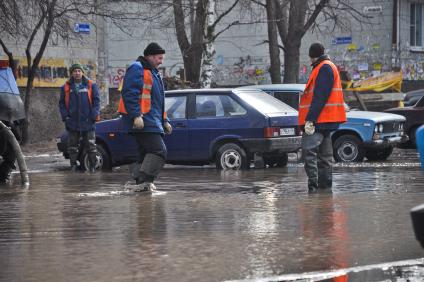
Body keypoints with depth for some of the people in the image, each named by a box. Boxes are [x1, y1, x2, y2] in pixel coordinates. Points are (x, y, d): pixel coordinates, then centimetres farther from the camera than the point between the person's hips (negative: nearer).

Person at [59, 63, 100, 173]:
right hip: (72, 122, 2)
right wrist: (65, 116, -3)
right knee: (73, 146, 7)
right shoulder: (66, 87, 7)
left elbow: (96, 101, 2)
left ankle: (93, 165, 9)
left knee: (90, 145, 1)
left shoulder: (91, 85, 2)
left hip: (88, 122, -1)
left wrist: (94, 115, -8)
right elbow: (62, 103, 9)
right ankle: (73, 165, 13)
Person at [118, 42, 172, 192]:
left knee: (146, 154, 8)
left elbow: (157, 102, 33)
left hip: (152, 122, 10)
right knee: (159, 150, -18)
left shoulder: (153, 73, 27)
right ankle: (145, 181, -22)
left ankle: (141, 184, 9)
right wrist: (136, 115, -25)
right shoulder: (137, 69, -6)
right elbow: (130, 94, -17)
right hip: (142, 122, -10)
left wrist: (164, 121, 26)